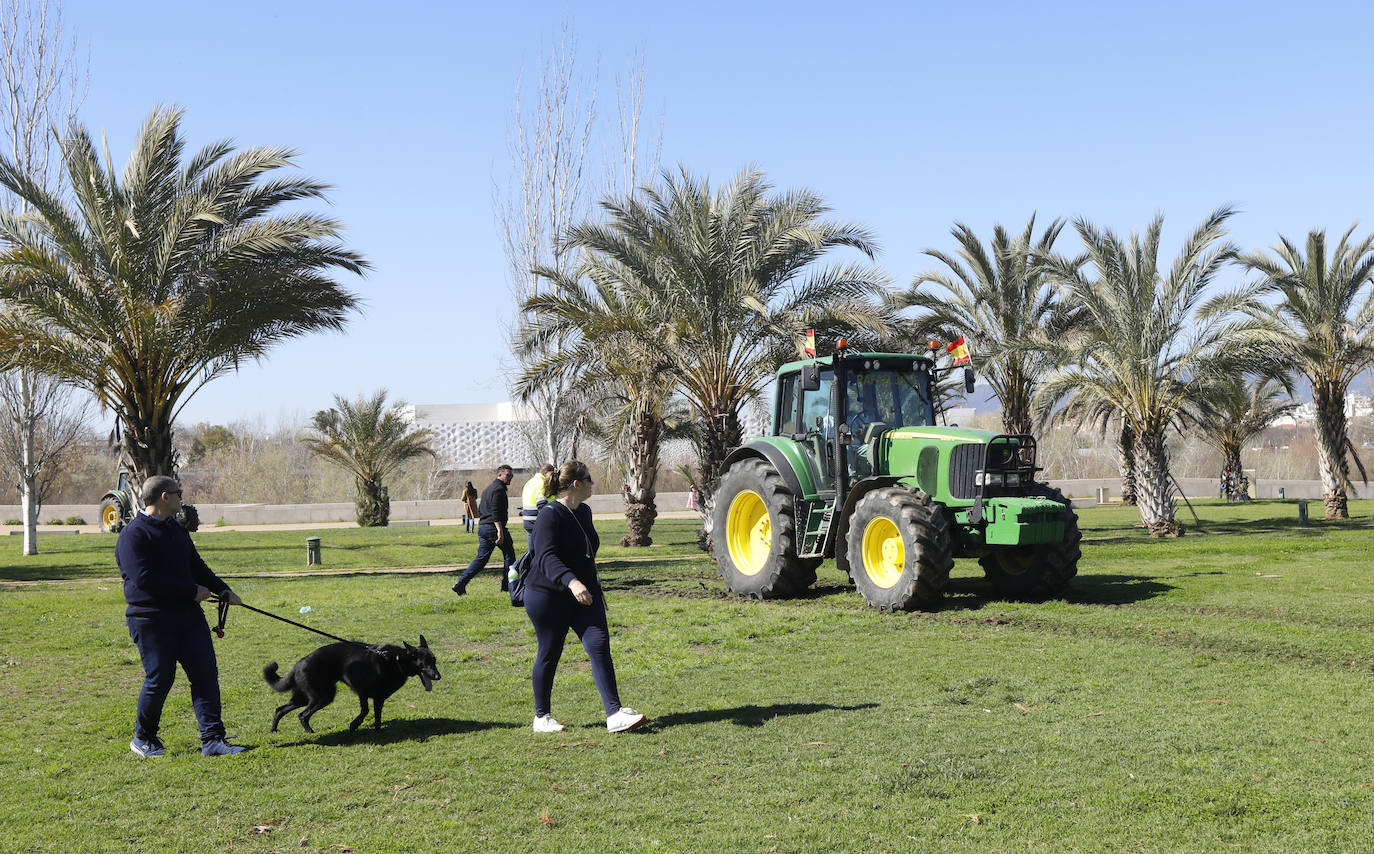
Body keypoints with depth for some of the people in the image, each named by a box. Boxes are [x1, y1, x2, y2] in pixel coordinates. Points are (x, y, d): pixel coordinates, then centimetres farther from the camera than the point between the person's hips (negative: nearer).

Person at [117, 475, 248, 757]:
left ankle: (212, 739, 1)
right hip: (151, 620, -8)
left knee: (206, 673, -1)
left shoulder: (177, 530, 19)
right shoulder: (133, 534, -10)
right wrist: (192, 591, -16)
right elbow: (144, 578, -20)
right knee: (159, 679, -1)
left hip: (188, 615, 8)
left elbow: (196, 567, 27)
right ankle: (143, 738, 20)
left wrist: (222, 590, 11)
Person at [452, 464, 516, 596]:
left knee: (481, 557, 7)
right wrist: (500, 531, -25)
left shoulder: (487, 489, 21)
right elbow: (496, 512, -21)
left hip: (482, 527, 9)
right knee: (509, 554, 6)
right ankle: (507, 584, 10)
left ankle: (461, 582, -5)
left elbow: (480, 511, 25)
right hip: (493, 527, -9)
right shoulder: (499, 489, -11)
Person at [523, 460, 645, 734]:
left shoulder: (584, 512, 11)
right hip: (549, 596, -7)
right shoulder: (550, 515, -16)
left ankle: (614, 713, -12)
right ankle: (542, 717, 20)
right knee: (549, 654, 4)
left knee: (599, 645, -7)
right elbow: (547, 557, -29)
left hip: (584, 594, 7)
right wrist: (572, 582, -42)